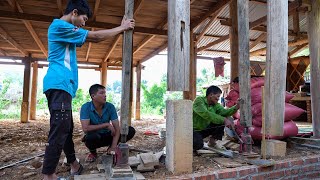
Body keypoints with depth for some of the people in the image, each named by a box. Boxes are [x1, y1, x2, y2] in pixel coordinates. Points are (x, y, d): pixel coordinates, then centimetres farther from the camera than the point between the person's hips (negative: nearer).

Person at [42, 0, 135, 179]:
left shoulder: (67, 31, 23)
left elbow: (93, 39, 20)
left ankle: (74, 166, 25)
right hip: (59, 84, -11)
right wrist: (122, 28, 1)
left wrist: (121, 28, 16)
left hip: (61, 85, 11)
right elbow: (95, 36, -10)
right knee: (59, 131, -10)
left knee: (66, 129, 14)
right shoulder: (60, 26, -9)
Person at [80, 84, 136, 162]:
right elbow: (85, 128, -31)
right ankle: (93, 152, -3)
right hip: (94, 138, -3)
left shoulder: (110, 106, -12)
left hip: (107, 136, 3)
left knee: (131, 131, -16)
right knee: (91, 136, -40)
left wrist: (114, 146, -28)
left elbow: (117, 128, -15)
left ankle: (110, 149, 5)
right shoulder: (86, 107, -20)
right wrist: (106, 125, -29)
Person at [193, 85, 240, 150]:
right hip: (195, 130, -7)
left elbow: (224, 112, -16)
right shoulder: (199, 100, -20)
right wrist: (224, 119, -39)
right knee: (198, 145, -34)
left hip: (205, 129, 7)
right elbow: (206, 114, -35)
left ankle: (212, 140, 5)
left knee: (221, 122, -11)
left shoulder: (215, 105, 2)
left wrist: (236, 107, -32)